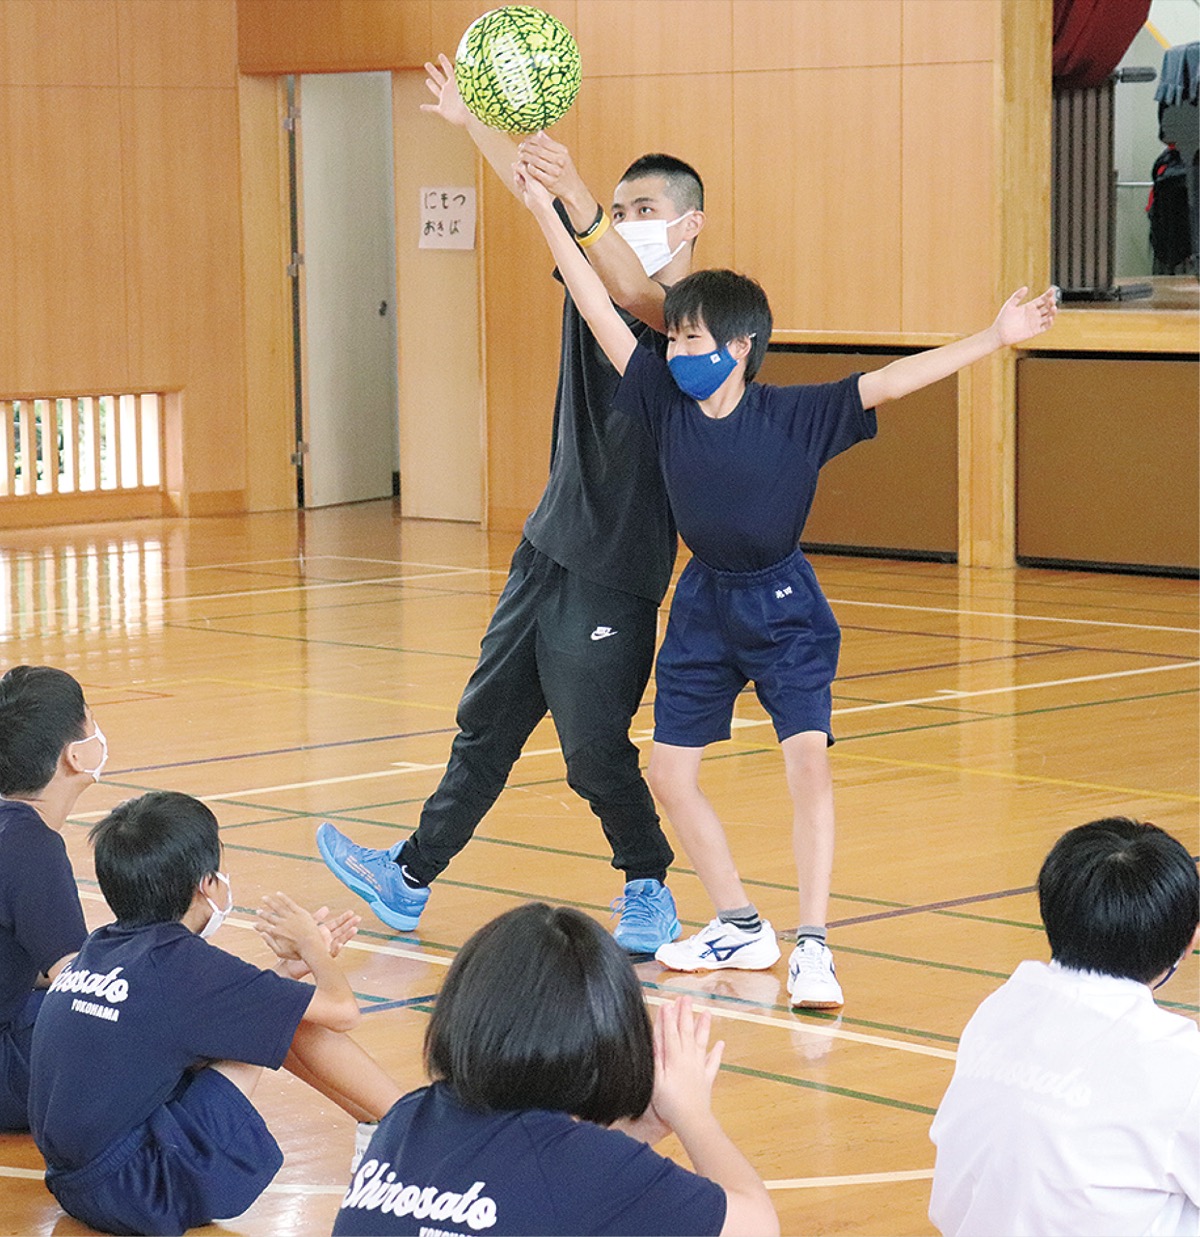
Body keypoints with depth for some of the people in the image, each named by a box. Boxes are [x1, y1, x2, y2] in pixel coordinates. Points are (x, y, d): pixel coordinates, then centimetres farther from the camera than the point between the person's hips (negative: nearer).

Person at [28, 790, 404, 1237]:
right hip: (142, 1196, -8)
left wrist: (292, 968, 23)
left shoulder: (97, 949, 8)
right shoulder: (182, 961, -14)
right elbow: (341, 1010, -7)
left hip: (75, 1185, 8)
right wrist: (312, 946, 13)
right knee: (279, 1018, -1)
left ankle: (382, 1122, 23)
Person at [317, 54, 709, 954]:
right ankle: (411, 880, 25)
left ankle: (650, 891, 17)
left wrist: (577, 199, -48)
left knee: (595, 750, -4)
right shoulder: (600, 282, 8)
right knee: (485, 724, 15)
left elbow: (644, 299, -35)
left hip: (616, 575, -8)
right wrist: (473, 122, -4)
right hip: (550, 546, 8)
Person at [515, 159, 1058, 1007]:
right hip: (704, 606, 5)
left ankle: (813, 947, -16)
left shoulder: (797, 417, -17)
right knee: (670, 774, 6)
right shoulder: (665, 401, -9)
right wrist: (546, 212, -11)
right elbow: (600, 312, -9)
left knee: (808, 760, -18)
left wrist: (996, 339, -32)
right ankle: (740, 928, 22)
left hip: (783, 606, -5)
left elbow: (891, 382, -23)